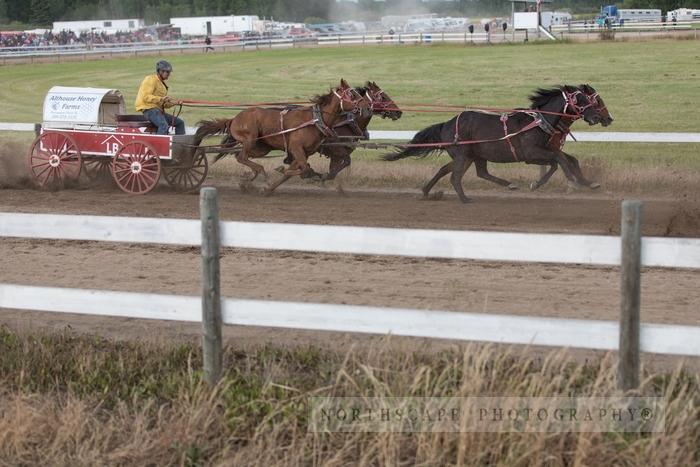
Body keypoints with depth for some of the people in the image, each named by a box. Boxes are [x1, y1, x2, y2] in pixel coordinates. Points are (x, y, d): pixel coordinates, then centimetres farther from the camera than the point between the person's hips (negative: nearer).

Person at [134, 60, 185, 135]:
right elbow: (146, 97, -19)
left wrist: (175, 103, 5)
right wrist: (161, 99, -29)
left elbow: (164, 104, 22)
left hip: (159, 110, 10)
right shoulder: (151, 80, -5)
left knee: (180, 122, 9)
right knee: (164, 126, -33)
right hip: (150, 109, -10)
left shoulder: (161, 83, 24)